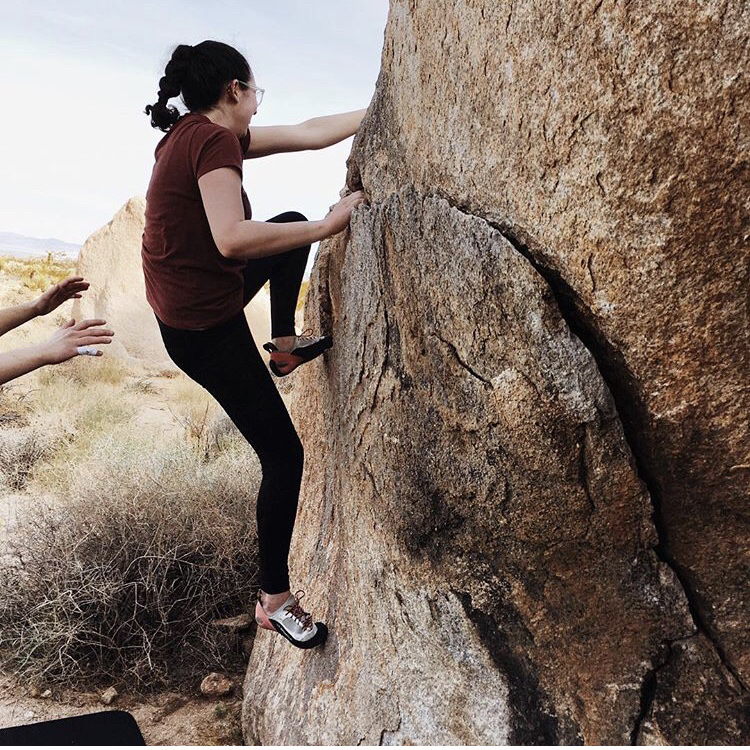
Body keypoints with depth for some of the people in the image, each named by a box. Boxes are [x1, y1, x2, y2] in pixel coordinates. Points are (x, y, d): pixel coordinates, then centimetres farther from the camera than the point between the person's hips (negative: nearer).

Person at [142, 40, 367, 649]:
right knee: (283, 457, -3)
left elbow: (309, 134, 14)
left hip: (203, 296, 10)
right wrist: (328, 227, -26)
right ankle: (274, 599, 12)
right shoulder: (214, 140, -18)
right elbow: (232, 237, -34)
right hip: (204, 328, -10)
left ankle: (284, 342, 25)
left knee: (294, 223, 21)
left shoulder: (194, 132, 10)